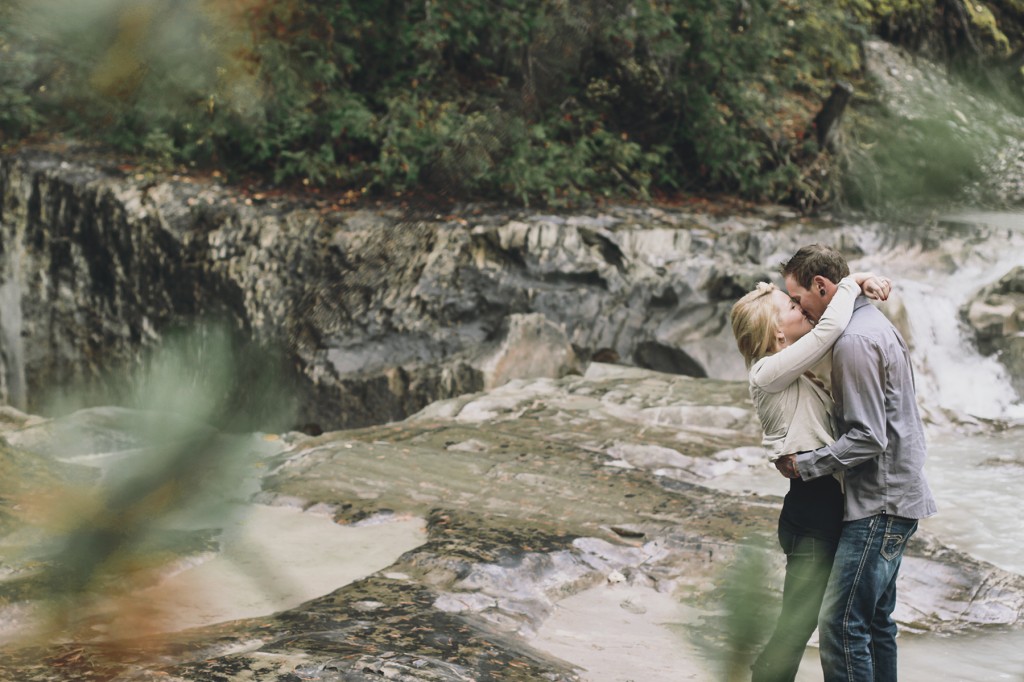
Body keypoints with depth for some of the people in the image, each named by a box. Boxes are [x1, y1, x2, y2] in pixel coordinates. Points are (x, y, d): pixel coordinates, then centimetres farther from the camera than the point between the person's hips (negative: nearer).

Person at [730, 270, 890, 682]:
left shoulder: (797, 371, 15)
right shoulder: (770, 372, -13)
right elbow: (829, 329, -24)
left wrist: (865, 285, 7)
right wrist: (852, 283, -7)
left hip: (826, 512, 10)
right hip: (811, 521, -10)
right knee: (795, 629, -9)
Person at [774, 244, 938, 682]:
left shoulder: (854, 342, -18)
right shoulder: (877, 324, 15)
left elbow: (868, 438, -21)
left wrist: (804, 466, -12)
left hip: (879, 505, -11)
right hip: (894, 497, 11)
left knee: (841, 626, -12)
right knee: (875, 622, 16)